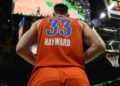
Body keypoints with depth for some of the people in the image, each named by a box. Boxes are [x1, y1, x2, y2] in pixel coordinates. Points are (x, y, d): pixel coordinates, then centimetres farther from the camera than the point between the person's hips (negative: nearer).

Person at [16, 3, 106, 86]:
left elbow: (20, 48, 15)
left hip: (44, 75, 0)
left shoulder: (40, 22, 27)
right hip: (76, 76, 0)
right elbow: (99, 46, 9)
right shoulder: (80, 23, 27)